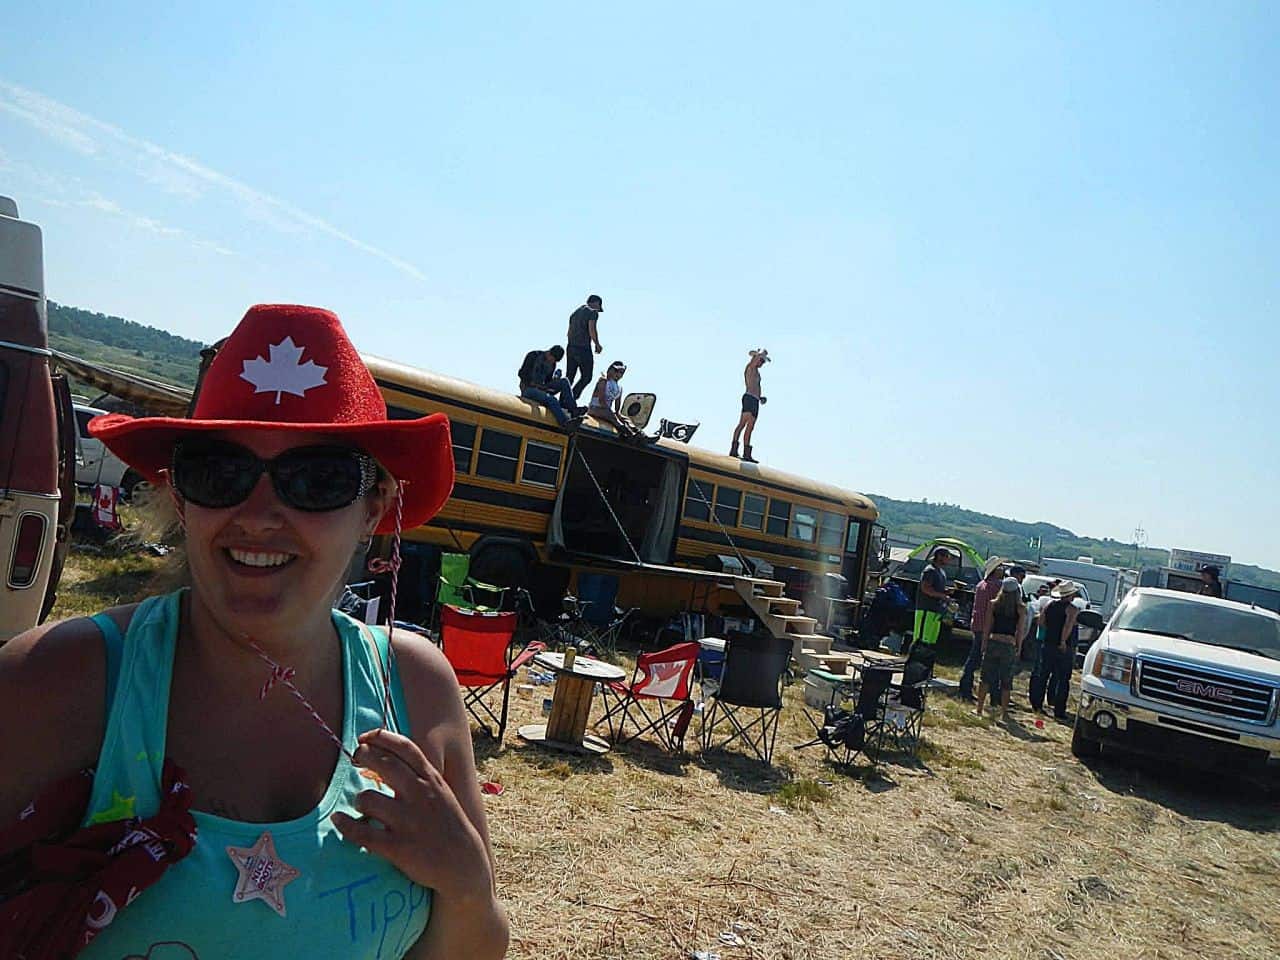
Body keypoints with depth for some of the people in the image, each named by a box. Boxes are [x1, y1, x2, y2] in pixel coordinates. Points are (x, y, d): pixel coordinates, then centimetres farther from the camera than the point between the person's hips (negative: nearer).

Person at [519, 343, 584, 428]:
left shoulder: (552, 364, 12)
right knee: (551, 399, -34)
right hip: (528, 389, -6)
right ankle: (565, 422, -45)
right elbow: (522, 373, -7)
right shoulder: (533, 356, -5)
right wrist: (532, 383, -16)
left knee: (564, 381, -15)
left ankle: (573, 410, -25)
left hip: (541, 388, 6)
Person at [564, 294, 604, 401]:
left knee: (569, 377, 8)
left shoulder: (576, 312, 20)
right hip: (583, 349, -8)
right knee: (586, 377, -1)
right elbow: (591, 331, -14)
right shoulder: (592, 312, -3)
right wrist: (597, 345, -3)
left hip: (571, 347, 8)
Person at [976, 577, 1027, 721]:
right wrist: (1018, 647, 8)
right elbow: (1020, 631, -2)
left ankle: (979, 709, 11)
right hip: (1009, 646, -1)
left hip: (992, 643, 1)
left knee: (986, 678, 9)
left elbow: (988, 627, 3)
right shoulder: (1021, 608, -4)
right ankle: (1004, 713, 13)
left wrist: (984, 644, 9)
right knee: (1006, 682, 9)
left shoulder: (994, 604, 1)